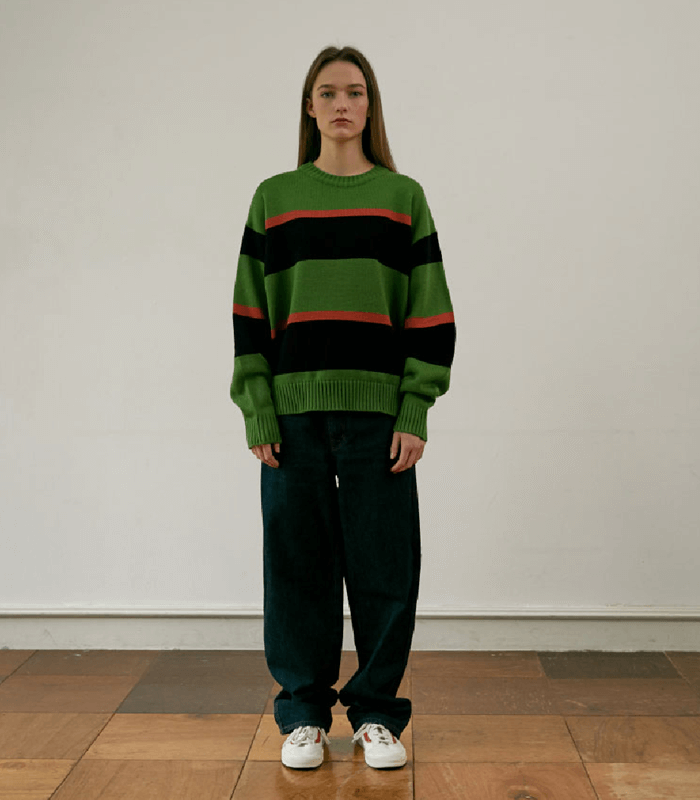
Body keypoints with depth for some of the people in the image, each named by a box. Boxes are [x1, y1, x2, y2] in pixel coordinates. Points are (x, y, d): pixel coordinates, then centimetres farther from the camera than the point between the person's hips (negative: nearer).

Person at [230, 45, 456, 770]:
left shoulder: (403, 197, 9)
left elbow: (430, 312, 5)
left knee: (385, 569, 3)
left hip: (380, 415, 0)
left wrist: (415, 412, -4)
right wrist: (257, 413, -3)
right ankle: (304, 713, 21)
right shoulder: (273, 198, 10)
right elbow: (249, 312, 6)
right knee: (298, 567, 5)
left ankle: (375, 712, 21)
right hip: (293, 415, 1)